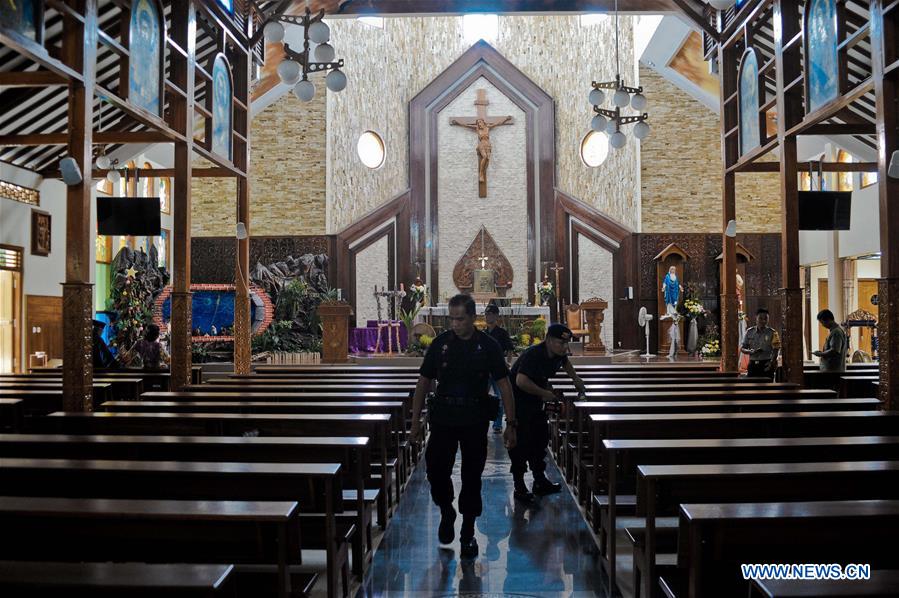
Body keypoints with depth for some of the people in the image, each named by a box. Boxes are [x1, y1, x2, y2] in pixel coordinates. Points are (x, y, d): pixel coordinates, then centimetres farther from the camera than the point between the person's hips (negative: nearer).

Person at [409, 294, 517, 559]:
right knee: (436, 469, -4)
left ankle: (468, 534, 22)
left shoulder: (488, 346, -2)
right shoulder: (440, 343, 1)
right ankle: (446, 512, 27)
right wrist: (415, 420, 3)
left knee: (472, 477, 6)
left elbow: (504, 385, 0)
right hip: (443, 418, 1)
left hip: (475, 421, -1)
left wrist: (510, 424, -5)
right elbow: (423, 382, 6)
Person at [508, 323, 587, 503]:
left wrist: (576, 379, 18)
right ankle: (519, 488, 2)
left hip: (535, 402, 9)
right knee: (521, 443, -6)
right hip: (518, 402, -9)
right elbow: (521, 381, -39)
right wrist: (545, 393, -30)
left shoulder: (558, 354, -1)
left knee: (541, 439, 13)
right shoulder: (533, 355, -28)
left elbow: (565, 363, 26)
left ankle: (540, 482, 25)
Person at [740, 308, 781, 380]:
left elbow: (776, 349, -2)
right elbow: (742, 348, 9)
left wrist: (772, 362, -18)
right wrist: (751, 352, -12)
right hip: (753, 364, 2)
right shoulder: (749, 332, 8)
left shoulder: (772, 333, 2)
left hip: (766, 364, -2)